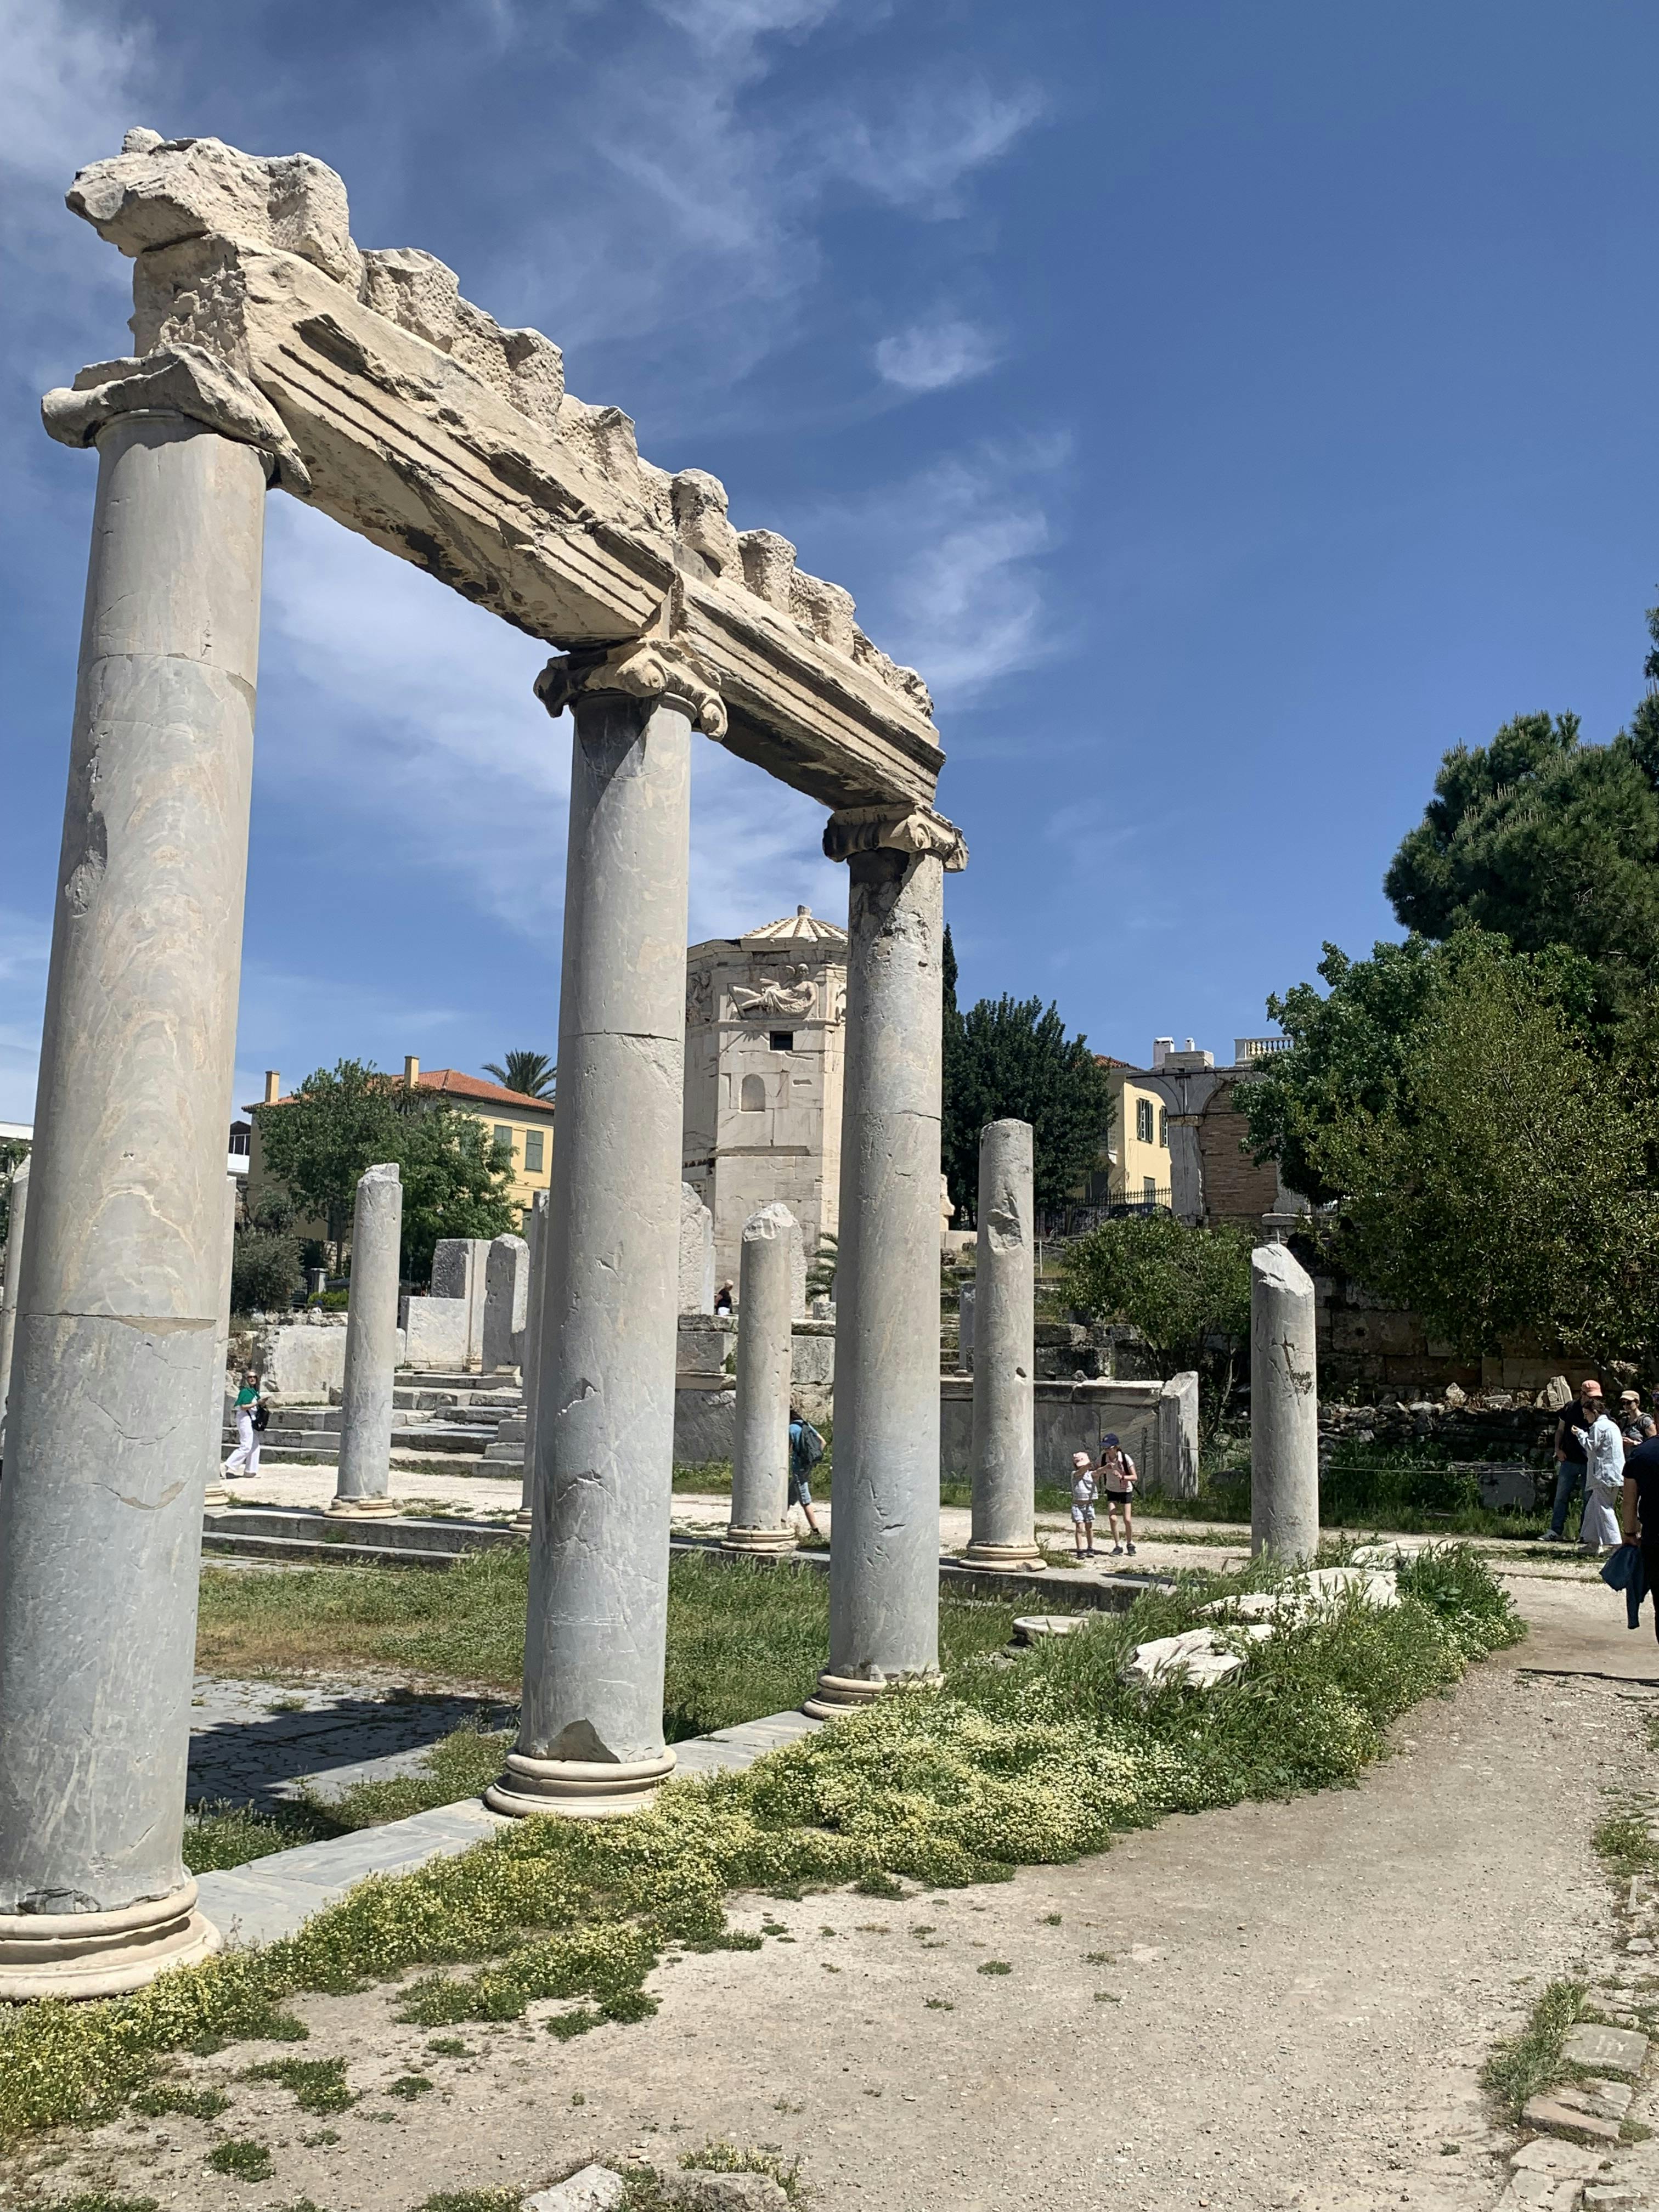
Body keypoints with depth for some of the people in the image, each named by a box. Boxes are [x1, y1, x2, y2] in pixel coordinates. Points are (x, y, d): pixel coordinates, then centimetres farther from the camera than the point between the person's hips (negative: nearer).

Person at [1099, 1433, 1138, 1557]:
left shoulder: (1125, 1458, -23)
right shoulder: (1103, 1458, -15)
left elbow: (1135, 1477, -22)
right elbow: (1099, 1473, -2)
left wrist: (1122, 1477, -38)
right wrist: (1105, 1468, -23)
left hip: (1126, 1491, -2)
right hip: (1112, 1491, 2)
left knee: (1127, 1519, -7)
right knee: (1112, 1518, -13)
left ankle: (1130, 1544, 19)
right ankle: (1118, 1546, 0)